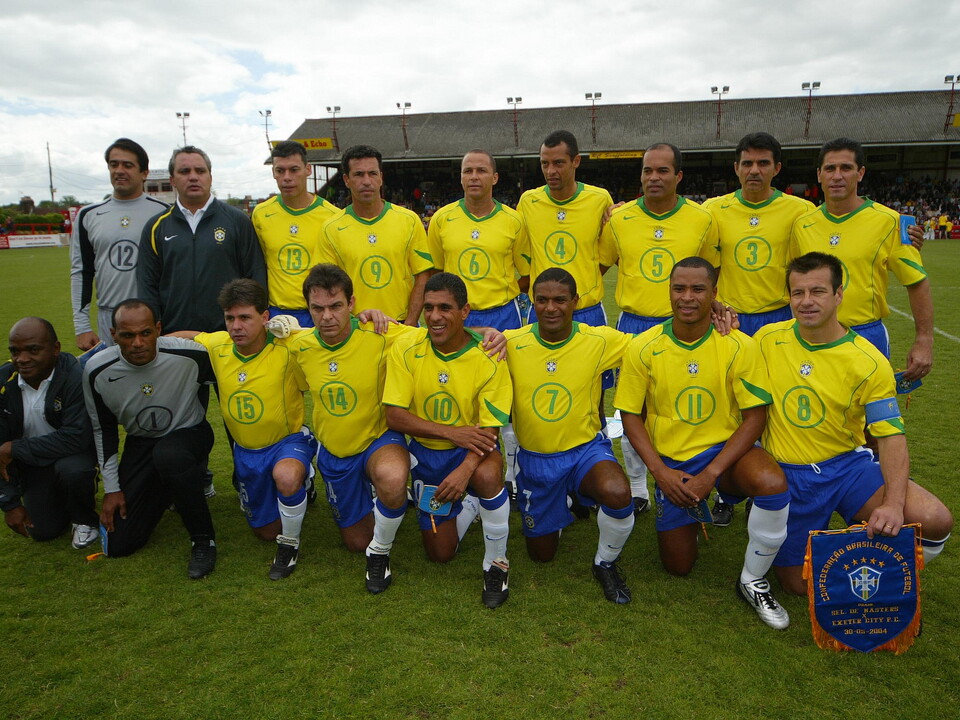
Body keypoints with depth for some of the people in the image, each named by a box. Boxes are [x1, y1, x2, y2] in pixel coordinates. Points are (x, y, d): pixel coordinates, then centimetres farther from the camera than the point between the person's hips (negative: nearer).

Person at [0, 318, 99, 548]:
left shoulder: (76, 378, -27)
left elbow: (77, 437, -33)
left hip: (74, 451, -4)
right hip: (32, 462, 4)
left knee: (72, 469, -37)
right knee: (43, 532, 0)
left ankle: (85, 519, -5)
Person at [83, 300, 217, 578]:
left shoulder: (189, 354, -25)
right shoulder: (97, 371, -15)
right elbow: (103, 430, 0)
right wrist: (111, 488, 1)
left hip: (189, 433, -3)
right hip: (140, 444, 3)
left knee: (168, 455, -41)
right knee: (118, 545, -1)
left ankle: (203, 540, -19)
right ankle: (165, 493, 29)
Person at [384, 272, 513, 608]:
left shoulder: (488, 359, -18)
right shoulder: (406, 351, -14)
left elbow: (489, 429, -18)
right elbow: (394, 416, -15)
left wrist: (465, 470, -37)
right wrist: (451, 432, -26)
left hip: (471, 450, -2)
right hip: (425, 452, 2)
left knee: (487, 476, -39)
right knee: (440, 553, 5)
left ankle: (496, 563, -13)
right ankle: (466, 507, 39)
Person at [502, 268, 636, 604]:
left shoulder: (599, 341, -12)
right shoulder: (512, 343, -12)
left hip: (586, 450, -1)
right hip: (534, 458, 2)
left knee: (618, 493, -37)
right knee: (541, 554, 15)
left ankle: (606, 562, -3)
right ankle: (565, 501, 48)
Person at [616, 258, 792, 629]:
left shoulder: (739, 346, -12)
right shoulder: (643, 348, -10)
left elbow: (755, 416, -11)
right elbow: (630, 415, -4)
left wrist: (710, 475, -20)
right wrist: (661, 472, -15)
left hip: (725, 449, -1)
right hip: (670, 462, 1)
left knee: (772, 483, -34)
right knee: (678, 566, 4)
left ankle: (753, 582, -8)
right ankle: (692, 512, 39)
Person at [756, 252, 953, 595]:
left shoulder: (870, 362, -10)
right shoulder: (768, 339, -6)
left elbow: (891, 437, -11)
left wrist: (894, 503, -26)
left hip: (848, 466, 0)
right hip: (788, 475, 0)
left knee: (936, 521, -23)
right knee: (799, 584, 4)